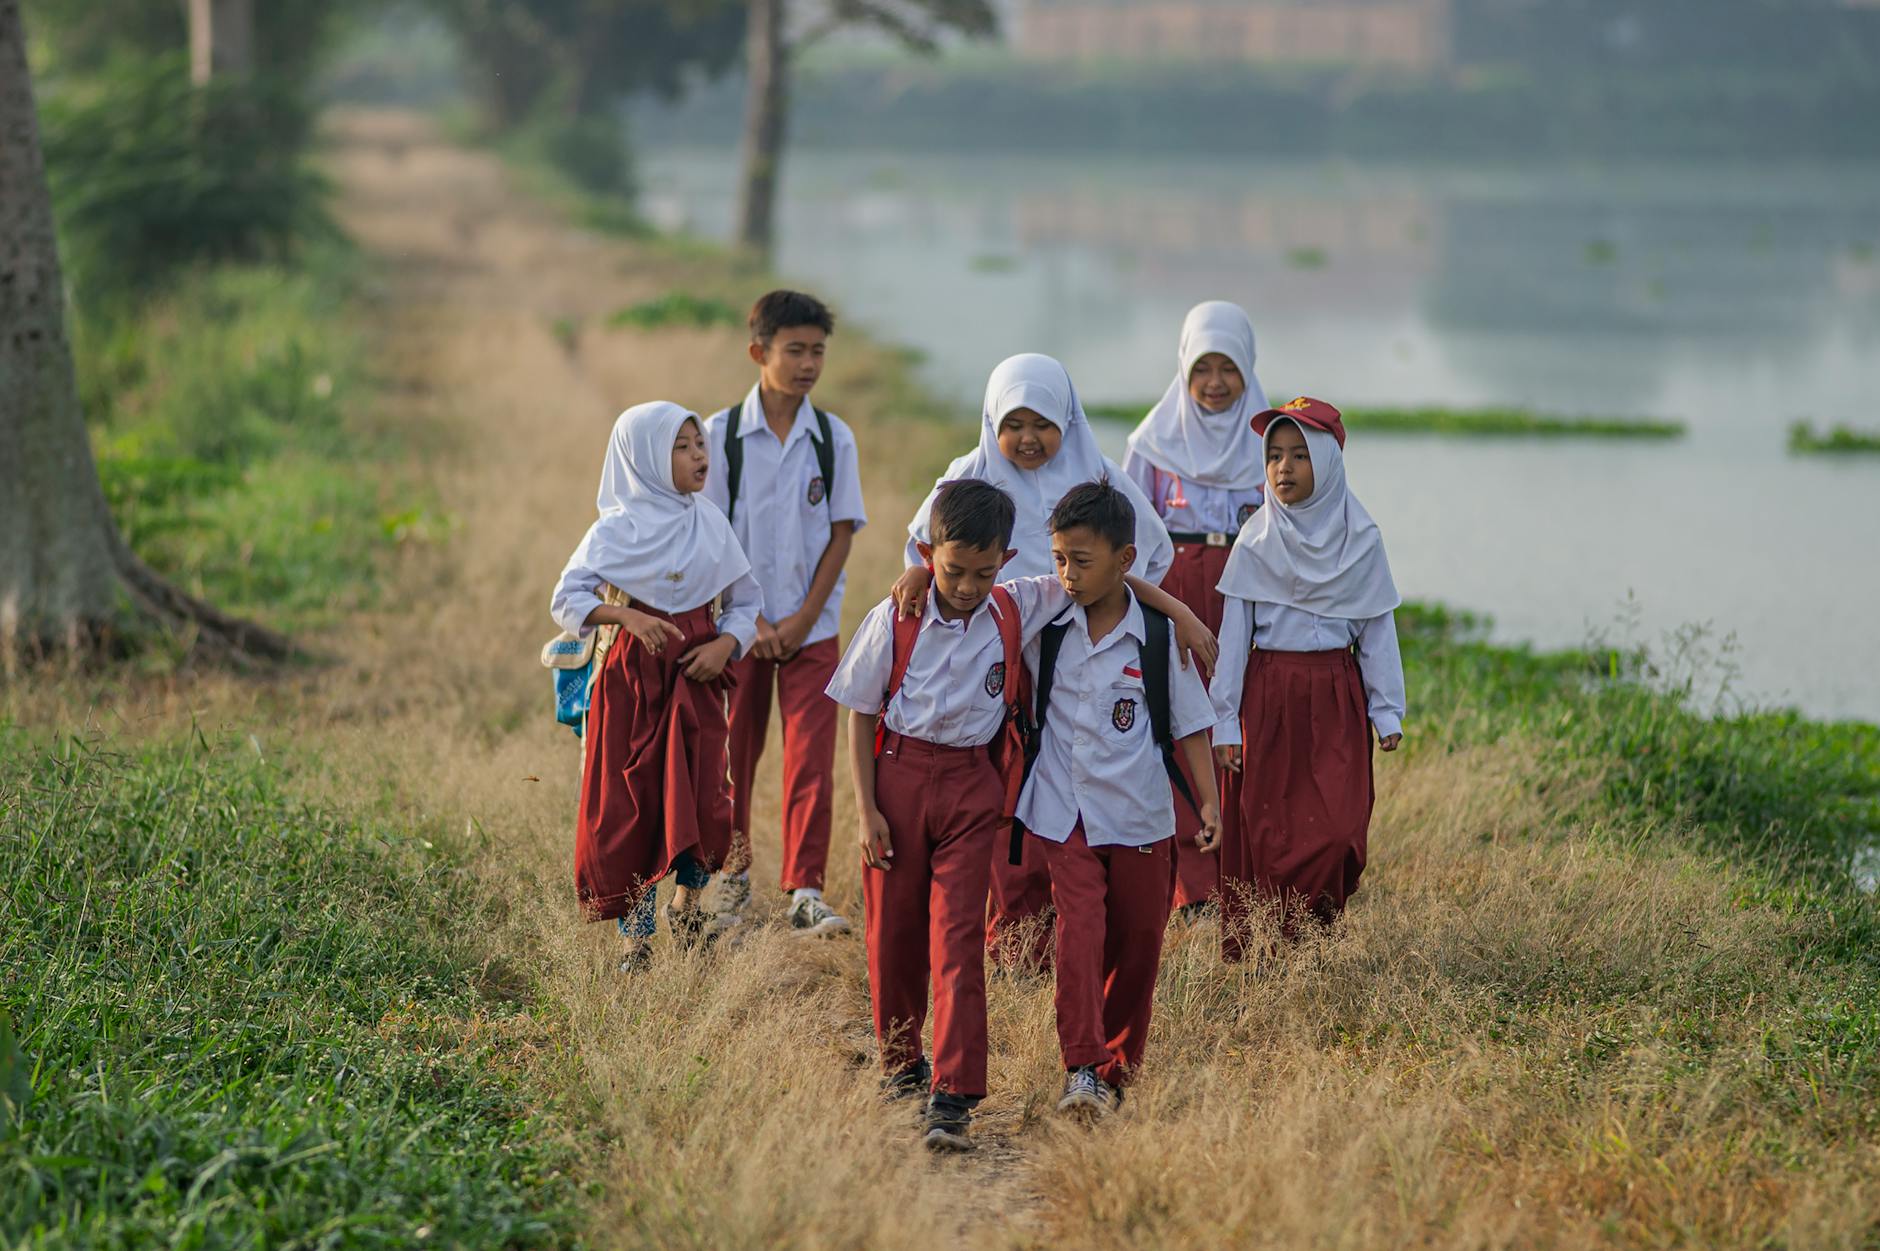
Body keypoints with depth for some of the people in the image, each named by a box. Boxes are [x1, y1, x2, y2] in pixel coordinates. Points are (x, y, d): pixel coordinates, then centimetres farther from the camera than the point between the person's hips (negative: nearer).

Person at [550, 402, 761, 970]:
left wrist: (726, 644, -6)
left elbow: (745, 599, 13)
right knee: (632, 802, 0)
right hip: (634, 676, -3)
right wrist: (625, 615, -26)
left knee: (701, 799, -3)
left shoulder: (710, 523, 6)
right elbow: (567, 598, -11)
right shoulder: (617, 529, -7)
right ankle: (636, 935, 11)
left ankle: (688, 907, 24)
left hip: (696, 676, 3)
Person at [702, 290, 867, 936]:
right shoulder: (721, 435, -4)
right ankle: (733, 872, 27)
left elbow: (841, 532, 2)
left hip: (812, 626, 0)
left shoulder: (834, 438, 0)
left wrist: (805, 618, -7)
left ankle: (805, 893, -7)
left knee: (811, 760, -7)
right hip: (738, 623, 0)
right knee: (735, 754, 8)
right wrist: (751, 621, -9)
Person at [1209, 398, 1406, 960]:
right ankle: (1249, 952, 7)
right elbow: (1233, 633, 2)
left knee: (1340, 827, -9)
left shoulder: (1359, 540, 2)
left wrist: (1387, 711, 3)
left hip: (1336, 697, 1)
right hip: (1268, 696, 0)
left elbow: (1377, 630, 7)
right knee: (1263, 828, -2)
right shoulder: (1257, 541, 0)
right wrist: (1224, 722, -2)